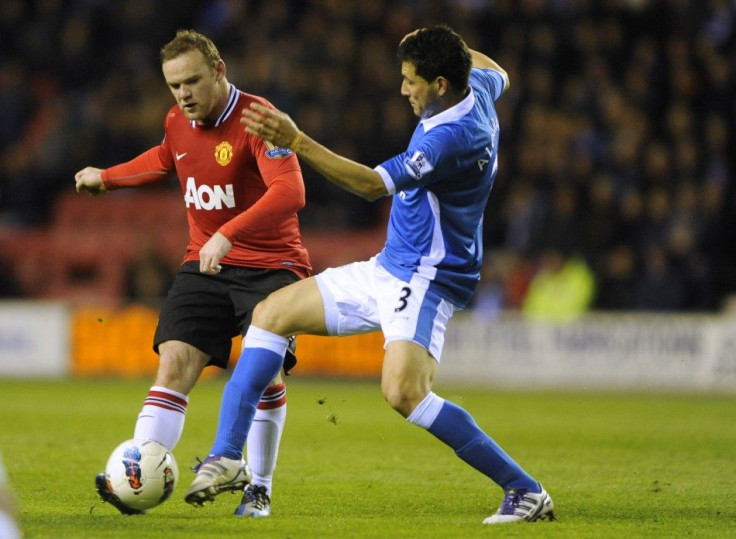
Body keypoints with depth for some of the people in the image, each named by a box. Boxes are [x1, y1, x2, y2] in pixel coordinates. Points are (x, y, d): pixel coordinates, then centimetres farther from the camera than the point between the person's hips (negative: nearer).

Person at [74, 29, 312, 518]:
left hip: (270, 265, -5)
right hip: (204, 265, 5)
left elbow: (290, 192, -34)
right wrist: (106, 178, 25)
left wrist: (228, 235, -42)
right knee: (175, 363, -10)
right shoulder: (177, 124, 5)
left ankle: (258, 486, 2)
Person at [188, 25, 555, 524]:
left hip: (425, 281, -11)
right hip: (386, 269, 11)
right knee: (272, 313, 10)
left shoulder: (453, 137, -27)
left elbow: (373, 184, -33)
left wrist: (297, 141, -34)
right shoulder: (477, 90, 2)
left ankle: (526, 491, -19)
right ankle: (226, 457, 10)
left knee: (403, 392, -32)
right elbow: (497, 74, 29)